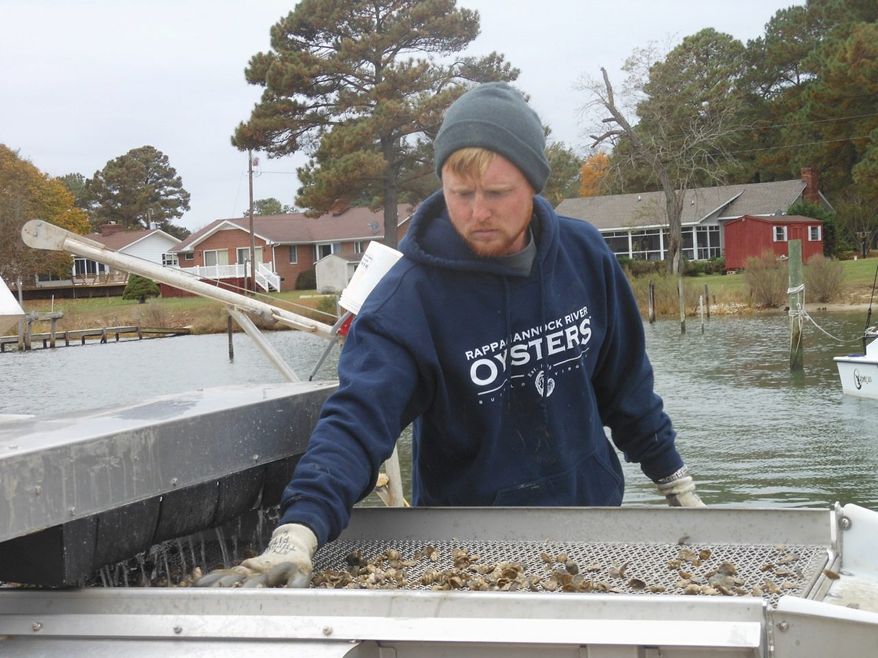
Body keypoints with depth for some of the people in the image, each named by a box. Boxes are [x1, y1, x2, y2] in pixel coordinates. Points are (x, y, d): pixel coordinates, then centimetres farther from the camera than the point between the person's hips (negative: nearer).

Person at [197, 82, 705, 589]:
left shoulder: (584, 255, -9)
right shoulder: (410, 295, -23)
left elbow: (626, 383, 4)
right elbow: (358, 419, -34)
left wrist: (677, 483, 11)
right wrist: (296, 535, -49)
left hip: (594, 516, 4)